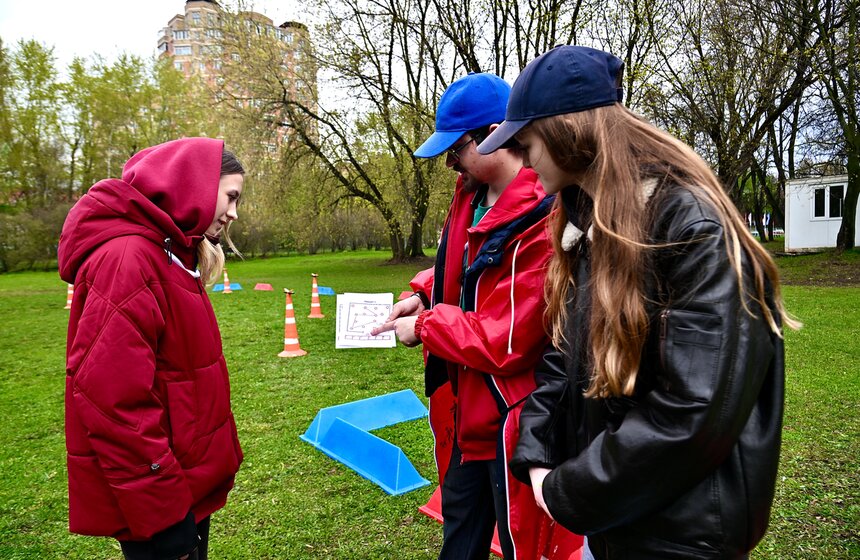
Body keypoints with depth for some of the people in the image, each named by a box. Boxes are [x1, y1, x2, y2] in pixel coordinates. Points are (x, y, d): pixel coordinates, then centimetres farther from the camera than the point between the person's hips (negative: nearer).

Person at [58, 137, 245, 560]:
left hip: (189, 482, 9)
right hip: (156, 507, -9)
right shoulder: (127, 259, -22)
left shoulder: (170, 258, 9)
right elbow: (113, 401, -26)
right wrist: (162, 516, -20)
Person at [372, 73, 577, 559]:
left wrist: (424, 328, -14)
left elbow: (508, 342, -26)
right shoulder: (471, 194, 1)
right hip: (465, 408, 9)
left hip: (512, 421, -8)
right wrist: (426, 294, 0)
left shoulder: (543, 222, -27)